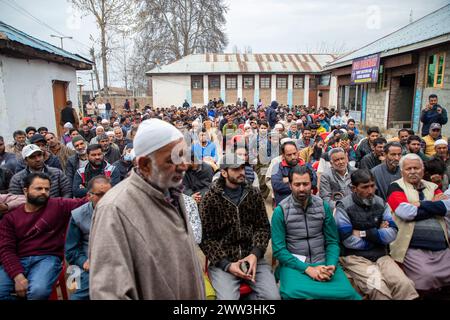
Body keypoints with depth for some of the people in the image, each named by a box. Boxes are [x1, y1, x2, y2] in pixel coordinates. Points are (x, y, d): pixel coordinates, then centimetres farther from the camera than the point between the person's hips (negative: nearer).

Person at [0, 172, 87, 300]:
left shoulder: (58, 205, 6)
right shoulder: (10, 217, 10)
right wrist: (17, 276, -14)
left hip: (47, 258, -2)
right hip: (18, 260, 2)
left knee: (38, 290, -30)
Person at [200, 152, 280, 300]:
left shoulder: (254, 194, 5)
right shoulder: (210, 199, -5)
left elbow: (263, 227, 5)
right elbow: (205, 238, -5)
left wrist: (255, 254, -13)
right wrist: (227, 264, -15)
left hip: (252, 256, 3)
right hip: (222, 261, -3)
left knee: (273, 296, -14)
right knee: (228, 298, -25)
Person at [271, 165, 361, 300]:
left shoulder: (323, 206, 4)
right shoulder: (280, 211, -5)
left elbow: (332, 242, 6)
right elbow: (278, 249, -8)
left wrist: (331, 266, -13)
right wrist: (307, 269, -16)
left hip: (322, 262, 3)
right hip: (294, 264, -3)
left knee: (347, 292, -24)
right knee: (293, 293, -34)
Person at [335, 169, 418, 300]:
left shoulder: (381, 203, 8)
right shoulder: (343, 207, -7)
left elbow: (392, 234, 0)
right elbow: (349, 241, -13)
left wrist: (363, 233, -9)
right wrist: (378, 234, -1)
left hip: (380, 255, 4)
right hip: (355, 257, -4)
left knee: (405, 284, -21)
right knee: (379, 288, -27)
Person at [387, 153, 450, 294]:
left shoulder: (432, 187, 20)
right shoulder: (396, 187, 5)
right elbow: (406, 212, -12)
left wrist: (420, 205, -7)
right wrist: (434, 205, -1)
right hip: (413, 248, -5)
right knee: (426, 276, -25)